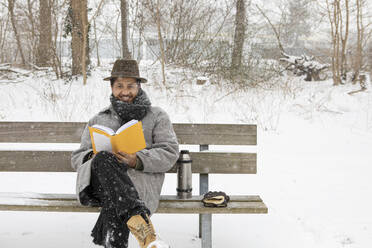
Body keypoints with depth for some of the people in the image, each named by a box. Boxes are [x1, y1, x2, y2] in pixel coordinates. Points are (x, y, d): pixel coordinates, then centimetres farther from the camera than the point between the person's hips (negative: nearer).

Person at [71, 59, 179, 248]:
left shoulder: (156, 116, 20)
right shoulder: (97, 120, 28)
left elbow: (170, 153, 6)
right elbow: (77, 158, 24)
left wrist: (138, 160, -14)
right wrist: (93, 157, -3)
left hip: (140, 179, -1)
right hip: (98, 180, 1)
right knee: (104, 161, -38)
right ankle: (143, 227, -52)